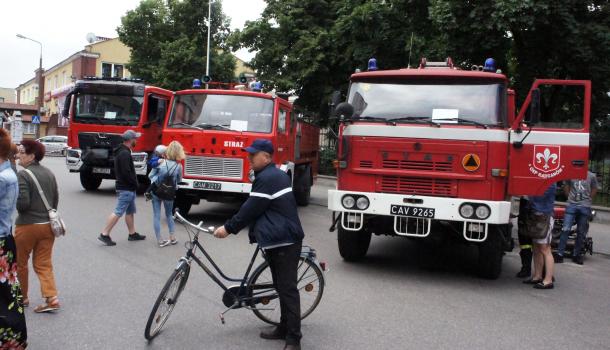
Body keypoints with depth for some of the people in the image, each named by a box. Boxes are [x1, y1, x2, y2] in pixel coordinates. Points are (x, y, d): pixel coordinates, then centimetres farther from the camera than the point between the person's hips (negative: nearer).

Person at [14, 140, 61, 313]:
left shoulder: (23, 175, -15)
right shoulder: (49, 173, 5)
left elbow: (22, 202, -20)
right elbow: (56, 198, 10)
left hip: (27, 226, -6)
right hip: (48, 225, 6)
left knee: (20, 263, 15)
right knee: (43, 264, 11)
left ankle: (22, 297, 28)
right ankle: (51, 297, -1)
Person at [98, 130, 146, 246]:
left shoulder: (122, 152, 15)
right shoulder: (125, 154, -18)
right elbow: (126, 172, -25)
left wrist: (134, 184, 13)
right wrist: (135, 184, -12)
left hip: (128, 188, 11)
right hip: (126, 188, -11)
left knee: (130, 211, 16)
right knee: (118, 212, -7)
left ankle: (132, 234, 24)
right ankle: (104, 234, -3)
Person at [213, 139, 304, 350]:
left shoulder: (267, 178, -16)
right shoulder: (276, 175, 18)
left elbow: (251, 209, -15)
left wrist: (228, 228, -6)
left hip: (283, 241, -11)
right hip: (281, 239, 11)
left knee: (287, 288, -8)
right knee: (282, 287, 17)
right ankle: (285, 328, 27)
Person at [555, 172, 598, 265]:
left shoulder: (592, 176, 2)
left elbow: (594, 190, 10)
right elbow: (566, 187, 14)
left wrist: (587, 200, 7)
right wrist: (570, 198, 9)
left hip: (585, 207, 1)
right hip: (571, 205, 0)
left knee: (581, 233, 7)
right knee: (565, 229, -8)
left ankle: (576, 254, 17)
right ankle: (560, 254, -5)